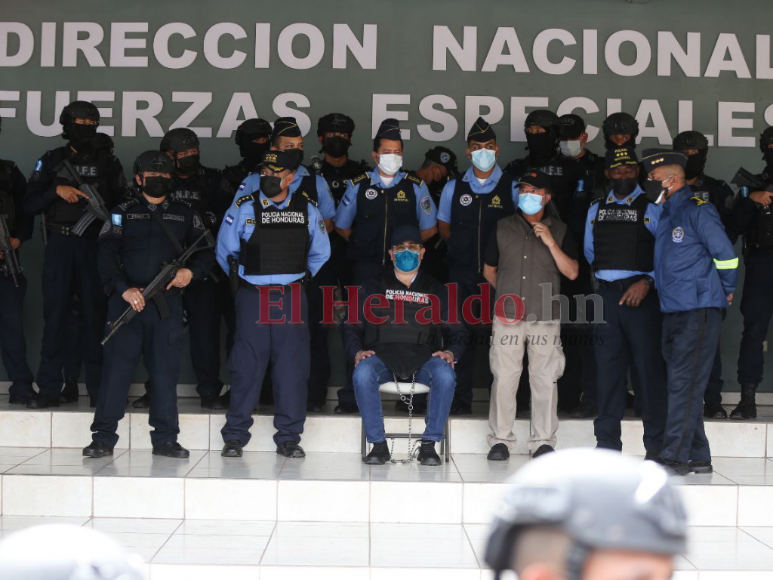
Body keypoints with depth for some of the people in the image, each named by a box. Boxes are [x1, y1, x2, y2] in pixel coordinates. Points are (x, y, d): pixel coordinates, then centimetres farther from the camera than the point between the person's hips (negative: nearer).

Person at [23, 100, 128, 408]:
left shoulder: (108, 162, 9)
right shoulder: (51, 161, 9)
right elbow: (29, 205, 3)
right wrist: (56, 190, -12)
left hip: (95, 245, 0)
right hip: (60, 245, 0)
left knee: (95, 316, 0)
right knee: (54, 315, -1)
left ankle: (98, 388, 6)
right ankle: (49, 389, 3)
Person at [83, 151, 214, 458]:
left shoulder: (185, 215, 15)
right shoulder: (123, 213, 9)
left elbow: (206, 251, 14)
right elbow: (106, 255, 0)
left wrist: (191, 271, -7)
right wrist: (124, 289, -14)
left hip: (168, 303, 1)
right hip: (127, 299, -1)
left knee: (165, 370, 3)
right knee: (117, 366, -3)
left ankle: (165, 439, 10)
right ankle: (103, 438, 1)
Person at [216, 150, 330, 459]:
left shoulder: (307, 210, 5)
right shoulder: (243, 207, 0)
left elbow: (320, 254, 18)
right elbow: (225, 252, 10)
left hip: (293, 299, 2)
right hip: (252, 298, -1)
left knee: (292, 367, 1)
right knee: (247, 366, -1)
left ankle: (289, 437, 9)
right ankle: (234, 436, 7)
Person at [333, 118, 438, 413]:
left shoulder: (415, 186, 9)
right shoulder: (359, 186, 10)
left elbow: (430, 228, 13)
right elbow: (342, 226, 18)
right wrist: (364, 244, 9)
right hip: (366, 268, 0)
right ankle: (353, 395, 1)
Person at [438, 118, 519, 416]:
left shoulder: (512, 188, 3)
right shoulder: (454, 188, 9)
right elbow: (444, 228, 20)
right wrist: (465, 248, 8)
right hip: (462, 275, 2)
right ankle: (461, 400, 9)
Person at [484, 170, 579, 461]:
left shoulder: (559, 231, 8)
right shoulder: (502, 228, 10)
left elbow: (572, 272, -1)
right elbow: (489, 270, 20)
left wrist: (551, 243, -10)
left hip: (545, 318, 0)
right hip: (508, 317, 0)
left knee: (545, 380, -1)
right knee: (503, 378, -2)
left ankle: (543, 441, 7)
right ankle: (500, 440, 6)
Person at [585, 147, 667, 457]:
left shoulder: (652, 208, 1)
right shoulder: (596, 210, 16)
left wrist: (647, 282, -14)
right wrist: (602, 274, 12)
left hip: (641, 295, -4)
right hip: (606, 295, 4)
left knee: (649, 368, -3)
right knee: (608, 369, 5)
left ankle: (656, 445, 3)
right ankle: (607, 443, 11)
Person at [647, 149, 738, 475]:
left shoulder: (698, 210, -9)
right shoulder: (665, 215, 17)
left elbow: (725, 255, -10)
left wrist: (725, 290, 1)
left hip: (698, 310, -9)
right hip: (672, 311, 9)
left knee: (684, 384, -11)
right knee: (681, 384, 9)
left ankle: (675, 457, -11)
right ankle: (698, 457, 16)